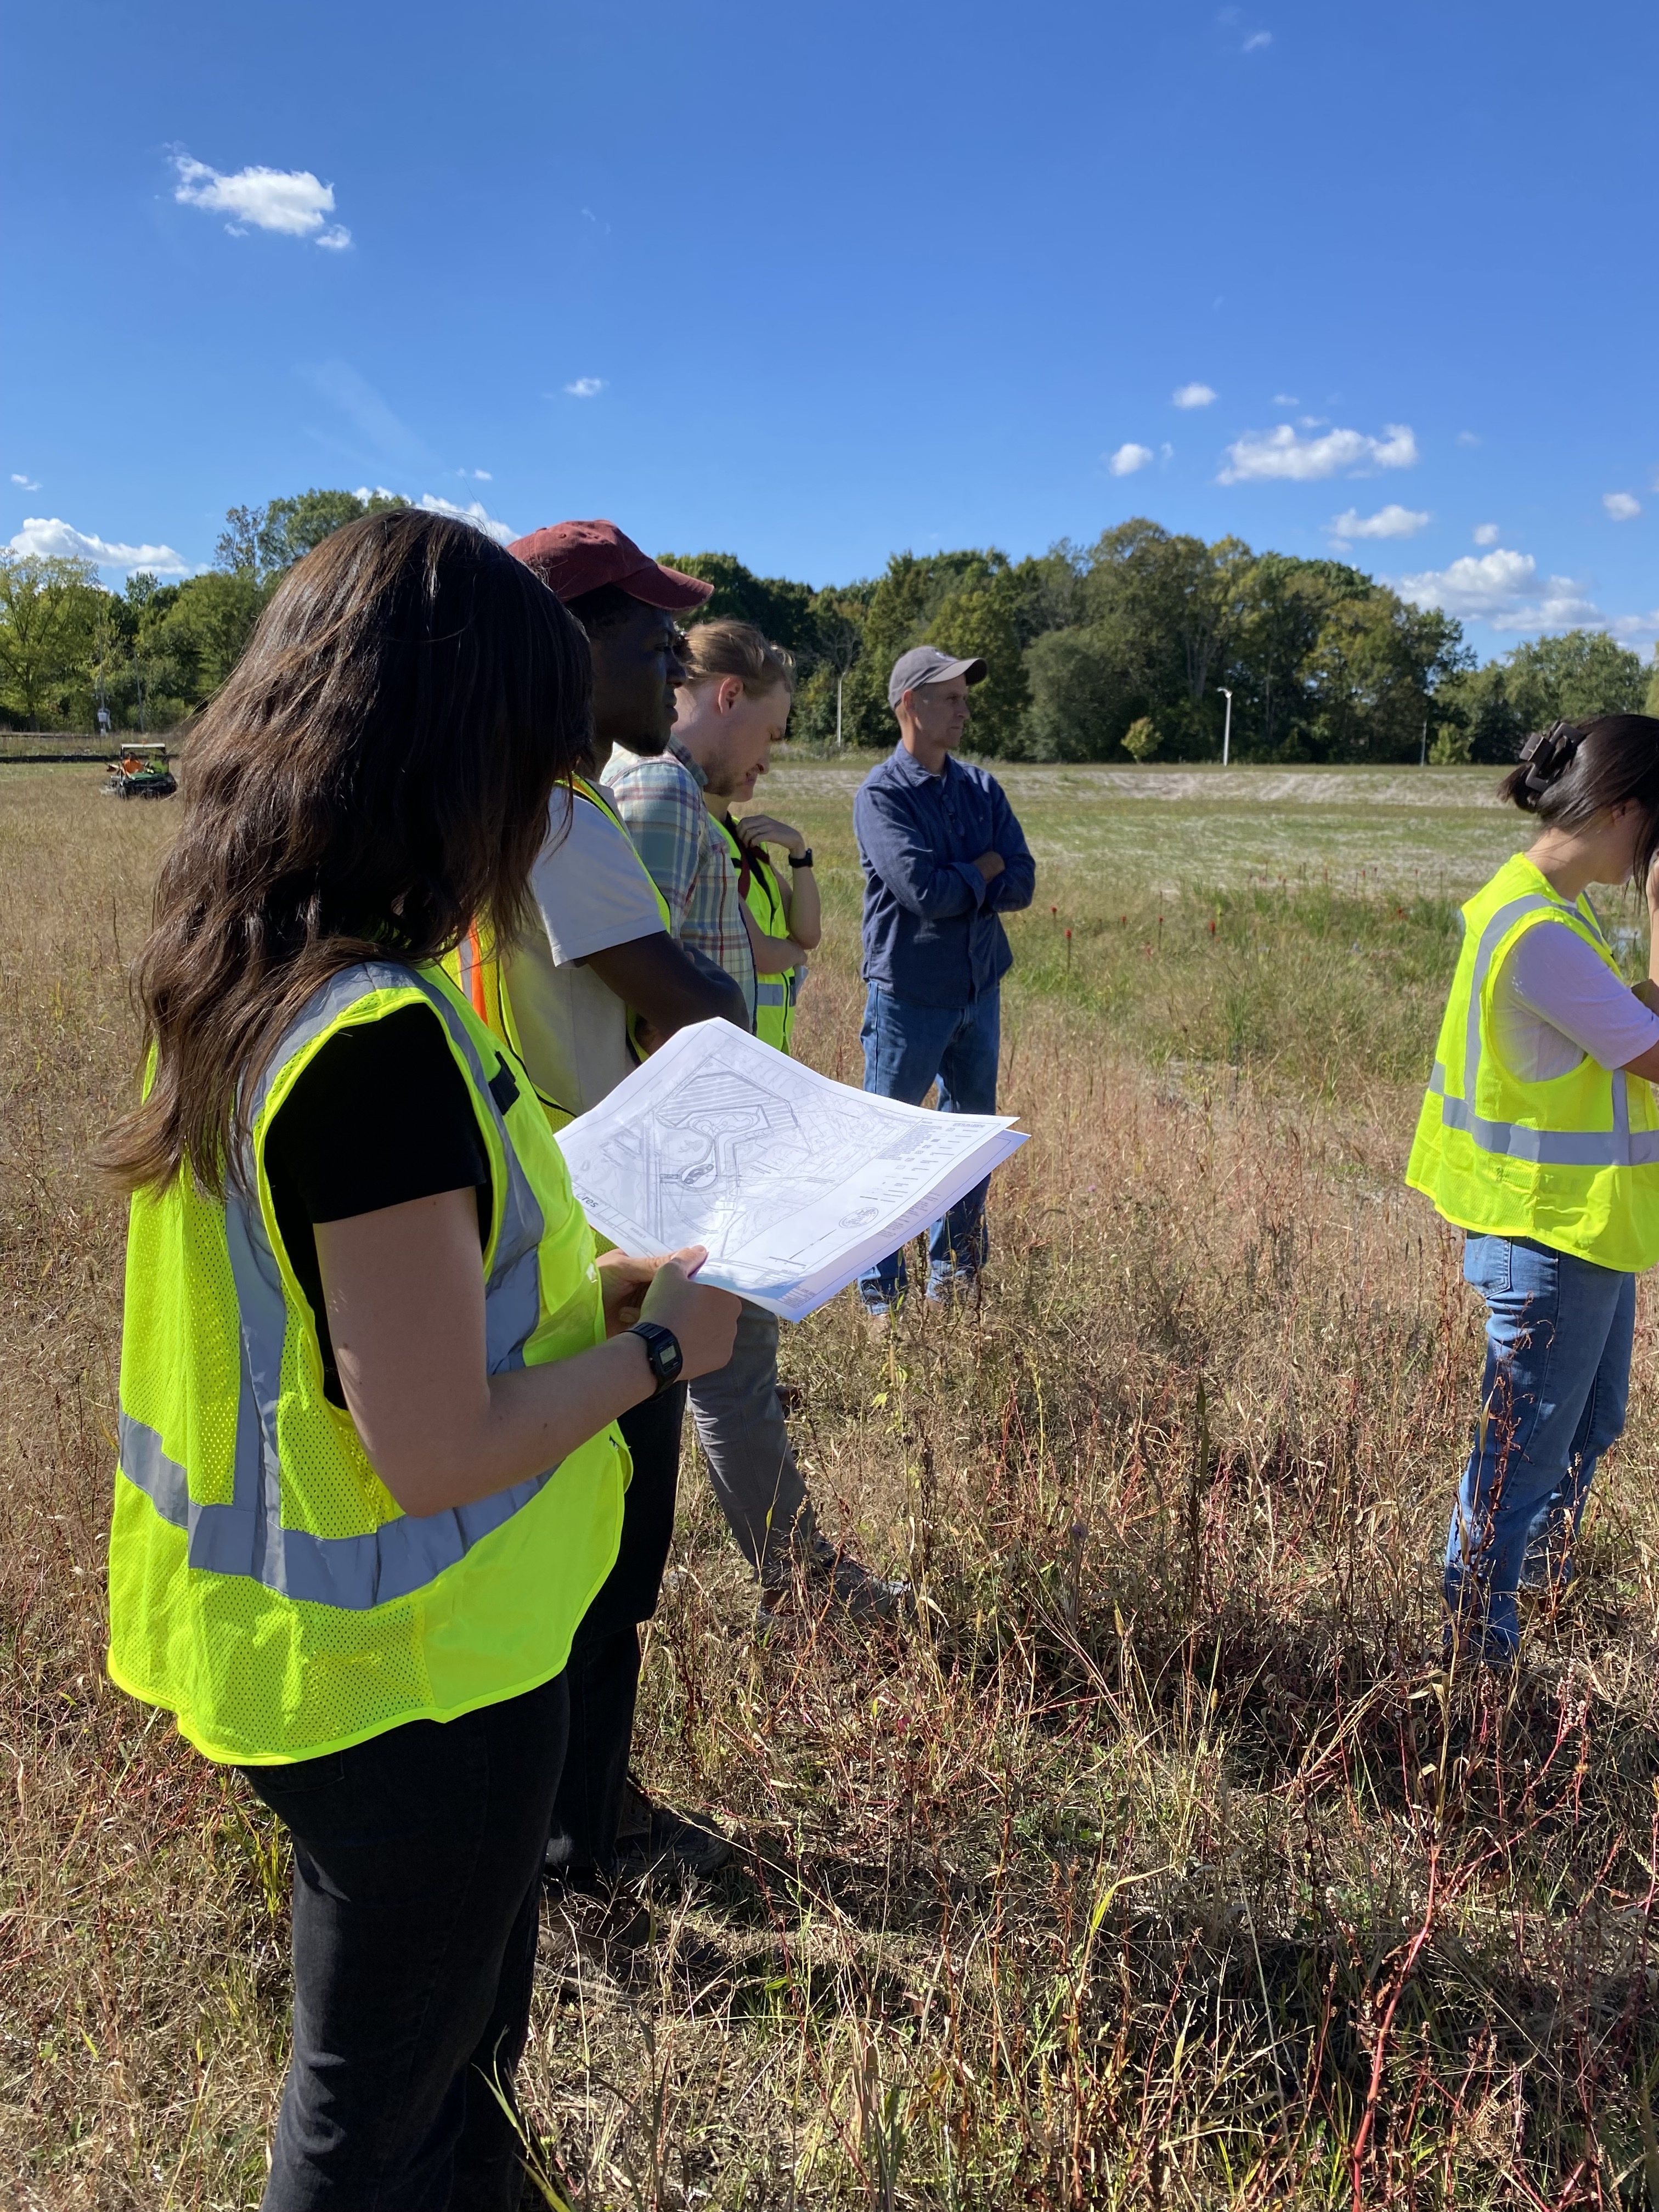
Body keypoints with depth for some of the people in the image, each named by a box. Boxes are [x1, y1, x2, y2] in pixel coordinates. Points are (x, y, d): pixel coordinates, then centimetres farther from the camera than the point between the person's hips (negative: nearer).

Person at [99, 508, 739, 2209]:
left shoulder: (235, 984, -1)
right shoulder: (380, 1044, -31)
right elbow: (437, 1451, -28)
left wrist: (573, 1292, 6)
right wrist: (659, 1345, -13)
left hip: (291, 1635, 8)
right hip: (414, 1682, -8)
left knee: (461, 2047, 30)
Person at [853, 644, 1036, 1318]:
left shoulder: (982, 789, 7)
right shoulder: (881, 794, -11)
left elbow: (1022, 884, -2)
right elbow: (924, 891, -23)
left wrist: (954, 887, -15)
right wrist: (985, 870, -7)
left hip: (979, 991, 6)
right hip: (909, 997, -6)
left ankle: (953, 1275, 30)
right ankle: (881, 1295, 15)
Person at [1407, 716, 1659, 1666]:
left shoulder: (1559, 911, 7)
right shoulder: (1540, 930, -25)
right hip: (1548, 1229, -10)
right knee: (1525, 1453, 4)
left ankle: (1546, 1590, 44)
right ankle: (1477, 1643, 20)